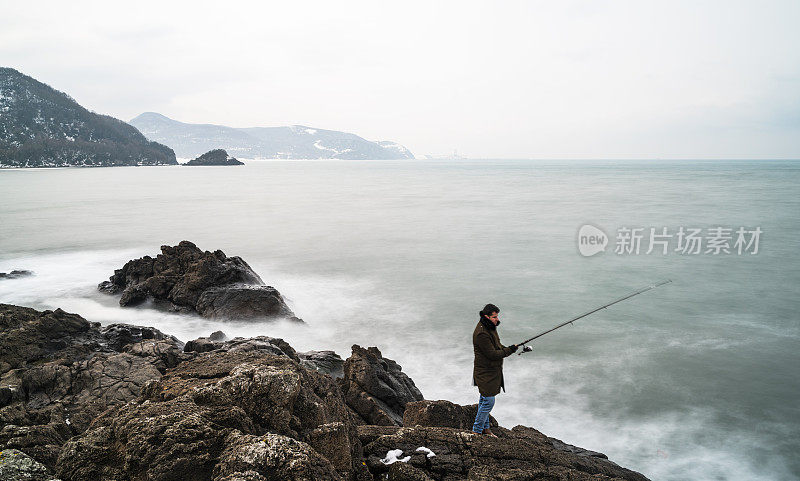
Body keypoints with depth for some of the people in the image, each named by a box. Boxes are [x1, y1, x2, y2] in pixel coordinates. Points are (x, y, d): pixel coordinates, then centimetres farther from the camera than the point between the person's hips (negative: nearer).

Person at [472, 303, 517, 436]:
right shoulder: (481, 334, -26)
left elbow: (496, 346, 20)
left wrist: (506, 349, 0)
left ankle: (484, 428, 31)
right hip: (485, 373, -10)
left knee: (484, 399, 19)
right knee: (488, 401, -6)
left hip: (491, 371, 10)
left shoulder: (489, 328, 7)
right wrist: (510, 350, -18)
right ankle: (476, 430, 7)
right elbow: (492, 354, -25)